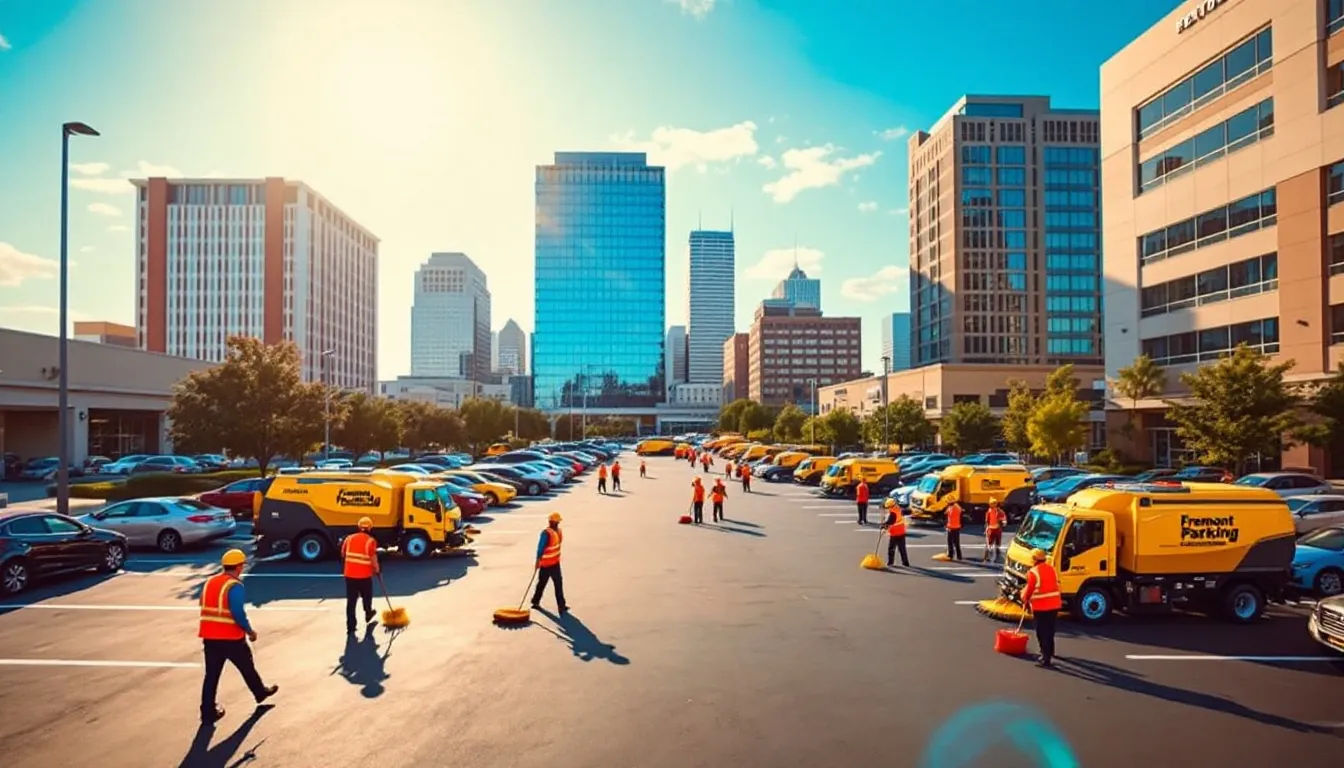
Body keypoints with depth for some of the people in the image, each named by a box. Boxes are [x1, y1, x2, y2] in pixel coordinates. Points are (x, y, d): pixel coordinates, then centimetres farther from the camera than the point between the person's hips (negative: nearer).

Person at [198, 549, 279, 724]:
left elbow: (206, 609, 12)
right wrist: (250, 631, -7)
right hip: (231, 637, -6)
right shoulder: (235, 587, -16)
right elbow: (238, 614, -21)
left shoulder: (209, 582, 8)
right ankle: (261, 692, 35)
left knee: (211, 675, 10)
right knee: (247, 667, 16)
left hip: (209, 636, 6)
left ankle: (208, 712, 11)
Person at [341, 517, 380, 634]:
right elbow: (373, 559, -11)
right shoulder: (370, 541, -11)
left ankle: (350, 627, 4)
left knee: (351, 601, 6)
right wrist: (376, 570, 7)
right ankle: (368, 615, 43)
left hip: (349, 574, 3)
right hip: (364, 575, -3)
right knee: (366, 597, 21)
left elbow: (343, 555, 14)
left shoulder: (349, 538, 3)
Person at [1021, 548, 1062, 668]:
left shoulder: (1033, 572, -15)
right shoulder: (1052, 569, 7)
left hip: (1041, 607, -7)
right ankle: (1049, 651, 39)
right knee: (1050, 630, 23)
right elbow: (1056, 586, 15)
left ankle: (1045, 659, -2)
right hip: (1054, 604, 7)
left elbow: (1029, 590, -10)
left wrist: (1024, 597, 10)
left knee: (1042, 633, 0)